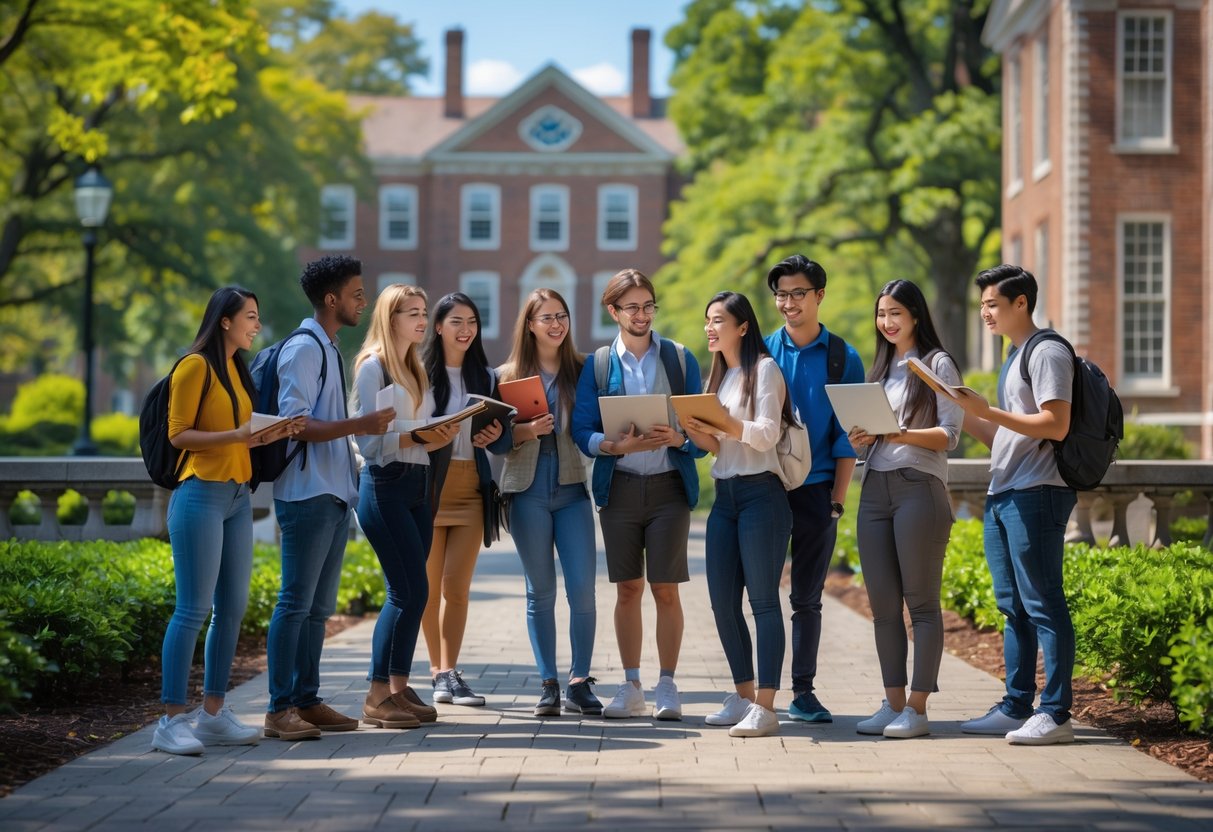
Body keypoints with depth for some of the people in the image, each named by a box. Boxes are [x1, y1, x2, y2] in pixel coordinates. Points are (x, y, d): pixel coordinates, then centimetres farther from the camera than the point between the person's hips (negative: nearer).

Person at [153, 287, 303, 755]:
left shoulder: (237, 370, 18)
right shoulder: (195, 366, -6)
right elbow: (179, 435, -11)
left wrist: (269, 435, 3)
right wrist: (237, 435, -20)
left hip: (237, 497, 8)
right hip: (201, 494, -8)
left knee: (232, 607, 7)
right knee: (193, 609, -10)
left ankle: (213, 713, 13)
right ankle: (172, 720, -7)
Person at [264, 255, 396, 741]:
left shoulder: (329, 350, 19)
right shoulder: (303, 350, -11)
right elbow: (294, 424, -19)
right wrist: (359, 425, -23)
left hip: (334, 494, 10)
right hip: (308, 494, -10)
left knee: (319, 606, 11)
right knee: (296, 602, -8)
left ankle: (307, 700, 16)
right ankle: (280, 709, -7)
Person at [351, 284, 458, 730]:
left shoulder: (416, 369, 19)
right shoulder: (372, 366, -6)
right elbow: (369, 439, -13)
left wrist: (440, 437, -1)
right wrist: (414, 437, -25)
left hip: (418, 483, 8)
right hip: (385, 485, -8)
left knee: (409, 592, 6)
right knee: (410, 590, -12)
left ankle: (398, 688, 12)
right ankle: (377, 697, -6)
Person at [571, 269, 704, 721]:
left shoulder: (680, 358, 5)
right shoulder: (598, 364, 6)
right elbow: (582, 430, -1)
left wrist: (678, 438, -17)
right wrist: (619, 445, -19)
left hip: (669, 484, -1)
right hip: (619, 487, 1)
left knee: (666, 589, -3)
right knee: (627, 589, 5)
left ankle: (667, 685, 5)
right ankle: (631, 687, 14)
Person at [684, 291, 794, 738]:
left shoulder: (764, 369, -3)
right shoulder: (718, 375, 19)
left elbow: (766, 434, -13)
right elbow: (719, 444, 16)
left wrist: (722, 423, -27)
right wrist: (695, 429, -3)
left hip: (761, 494, -8)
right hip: (724, 495, 8)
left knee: (763, 598, -9)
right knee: (722, 602, 5)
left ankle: (765, 706, -10)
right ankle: (743, 696, 15)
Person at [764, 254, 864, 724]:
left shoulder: (842, 358, 3)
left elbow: (848, 436, 2)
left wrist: (838, 499, -5)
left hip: (816, 490, -1)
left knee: (807, 597, 5)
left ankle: (803, 692, 11)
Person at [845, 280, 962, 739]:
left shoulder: (937, 364, 0)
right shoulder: (880, 368, 20)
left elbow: (949, 435, -8)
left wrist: (899, 434, -21)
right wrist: (862, 438, -1)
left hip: (919, 488, -7)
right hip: (875, 489, 7)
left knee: (921, 601, -4)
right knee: (882, 602, 5)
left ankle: (917, 708, -3)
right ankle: (893, 703, 10)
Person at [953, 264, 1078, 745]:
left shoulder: (1047, 353, -7)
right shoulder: (1012, 358, 22)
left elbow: (1056, 425, -18)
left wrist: (989, 412, -19)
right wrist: (963, 415, 11)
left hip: (1036, 494, -10)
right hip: (1002, 495, 10)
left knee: (1042, 604, -9)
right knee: (1013, 607, 10)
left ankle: (1055, 713, -8)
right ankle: (1016, 708, 15)